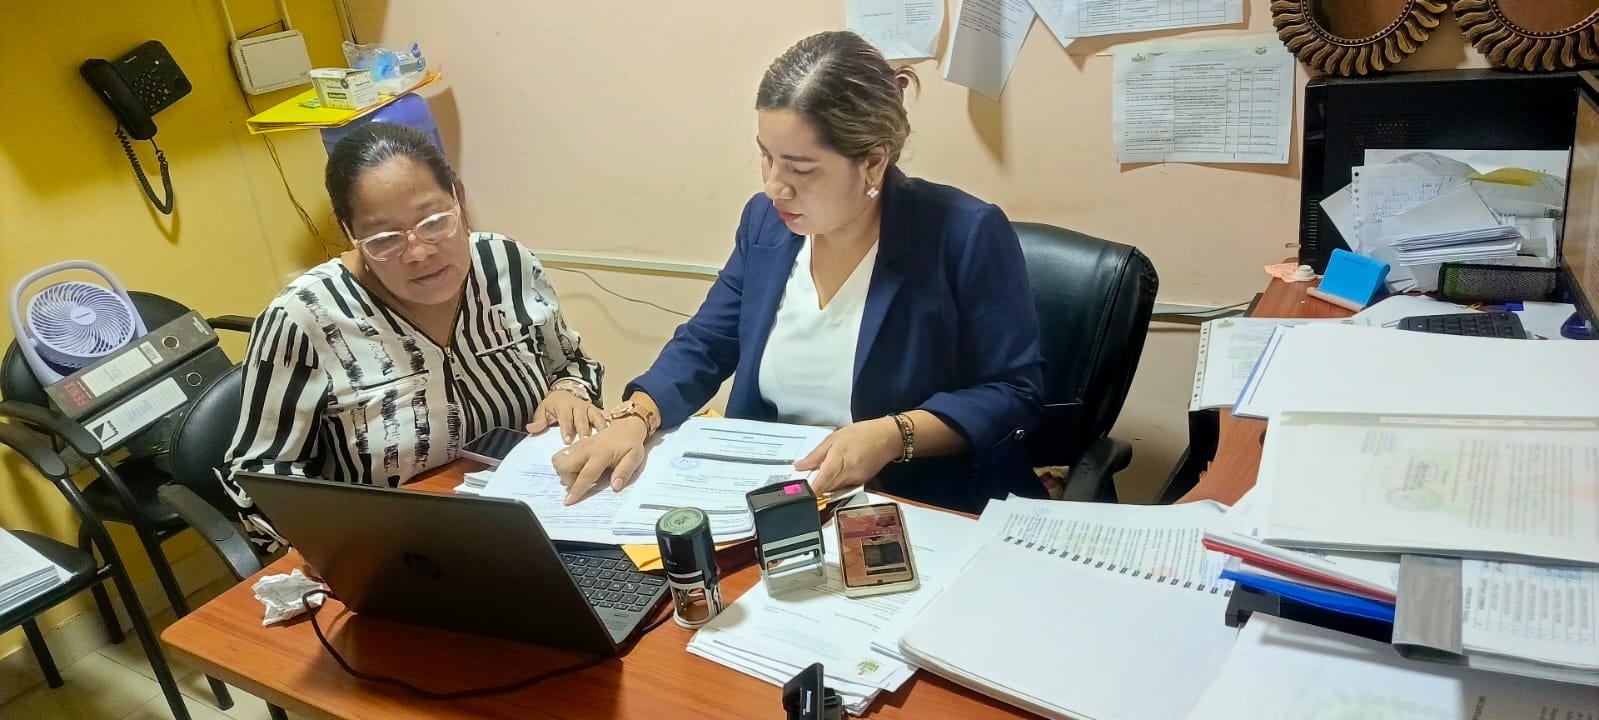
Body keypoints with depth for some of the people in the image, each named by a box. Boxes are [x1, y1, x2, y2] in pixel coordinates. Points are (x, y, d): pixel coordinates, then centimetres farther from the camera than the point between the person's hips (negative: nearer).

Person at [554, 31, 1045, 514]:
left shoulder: (966, 235, -13)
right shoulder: (766, 221, 4)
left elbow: (1014, 393, -9)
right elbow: (703, 344, 10)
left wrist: (895, 435, -23)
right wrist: (634, 418, -8)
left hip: (926, 514, -4)